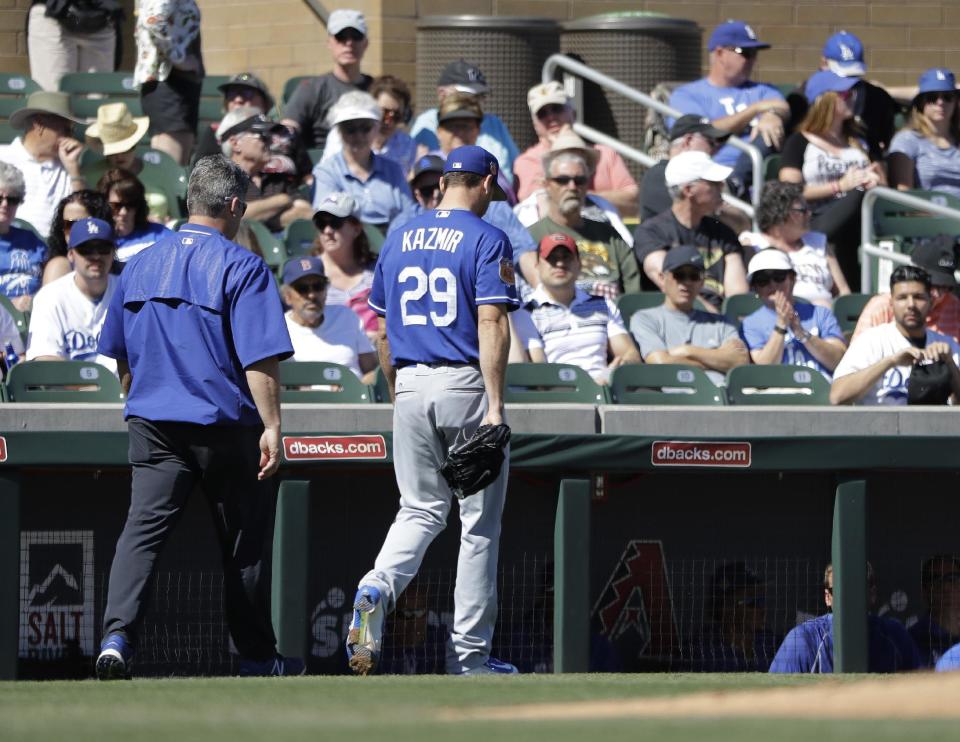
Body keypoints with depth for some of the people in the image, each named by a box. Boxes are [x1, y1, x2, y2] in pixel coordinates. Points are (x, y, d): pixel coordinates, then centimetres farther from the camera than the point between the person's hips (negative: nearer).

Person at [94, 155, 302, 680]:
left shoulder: (140, 265, 10)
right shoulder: (241, 267, -9)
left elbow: (120, 356, 19)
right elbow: (260, 358, -16)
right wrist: (272, 425, -15)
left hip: (153, 421, 4)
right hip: (225, 423, -4)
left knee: (143, 529, -6)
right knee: (244, 540, 10)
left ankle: (116, 637, -26)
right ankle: (256, 656, 20)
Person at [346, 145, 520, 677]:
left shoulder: (399, 240, 11)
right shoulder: (486, 240, -6)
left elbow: (382, 330, 13)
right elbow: (490, 324, -15)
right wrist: (495, 407, -18)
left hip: (411, 388, 5)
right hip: (466, 388, -5)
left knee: (420, 511, 12)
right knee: (479, 521, 4)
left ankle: (376, 591, -18)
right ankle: (469, 653, 6)